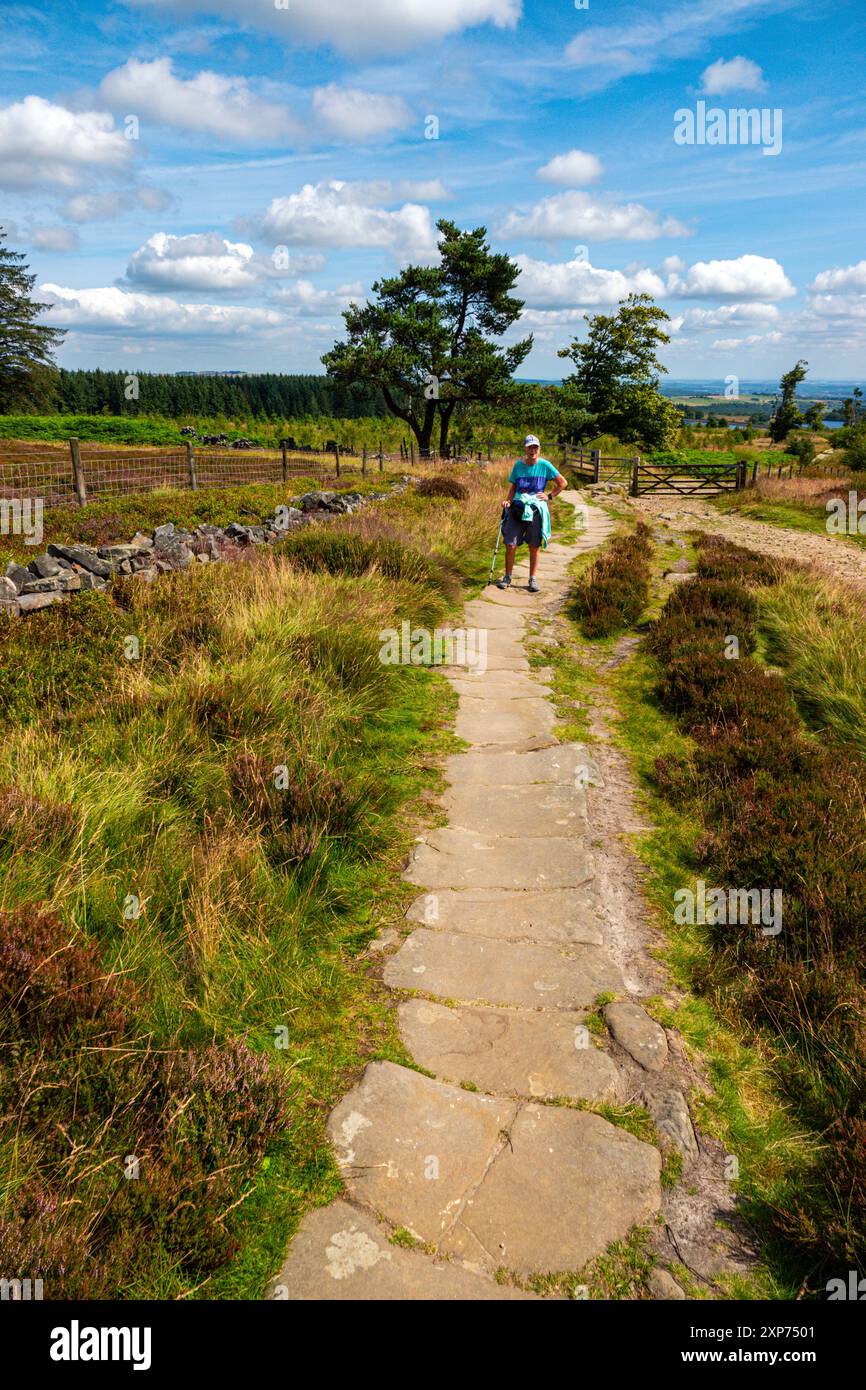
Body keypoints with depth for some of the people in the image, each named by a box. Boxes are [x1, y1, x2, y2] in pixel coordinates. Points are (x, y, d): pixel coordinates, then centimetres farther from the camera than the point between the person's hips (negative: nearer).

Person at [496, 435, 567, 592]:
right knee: (510, 545, -4)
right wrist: (508, 500, -2)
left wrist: (549, 496, 0)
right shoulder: (518, 465, 6)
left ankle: (533, 579, 16)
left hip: (536, 510, -1)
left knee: (534, 547, 5)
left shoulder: (545, 465, -1)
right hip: (517, 508, 1)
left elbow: (562, 483, 6)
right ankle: (507, 577, 11)